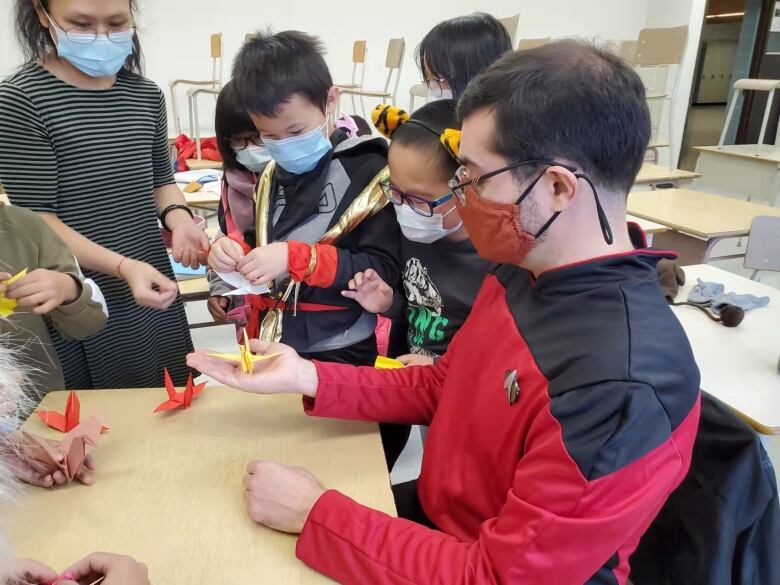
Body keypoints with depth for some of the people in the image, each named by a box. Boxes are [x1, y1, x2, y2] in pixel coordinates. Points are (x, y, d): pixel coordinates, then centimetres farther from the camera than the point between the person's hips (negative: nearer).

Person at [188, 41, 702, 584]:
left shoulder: (625, 386, -34)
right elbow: (438, 386, 4)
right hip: (435, 518, 6)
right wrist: (307, 377, -7)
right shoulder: (521, 271, -7)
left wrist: (314, 513, -23)